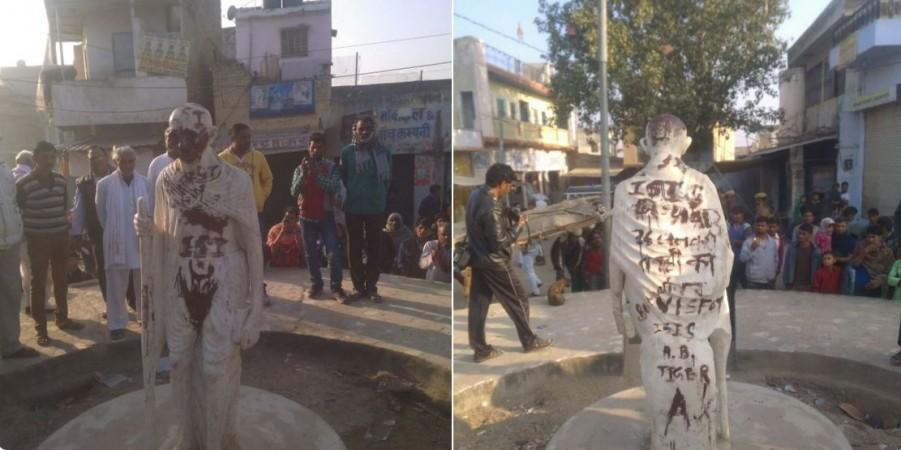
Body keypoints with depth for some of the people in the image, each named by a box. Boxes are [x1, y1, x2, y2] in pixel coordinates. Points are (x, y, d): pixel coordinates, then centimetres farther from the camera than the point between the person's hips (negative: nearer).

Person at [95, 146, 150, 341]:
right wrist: (113, 232, 13)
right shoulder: (104, 184, -6)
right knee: (116, 287, 7)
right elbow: (101, 213, 6)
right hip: (117, 243, -1)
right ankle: (117, 324, 20)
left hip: (142, 242, 1)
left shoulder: (144, 182, -3)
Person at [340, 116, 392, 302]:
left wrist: (380, 196, 6)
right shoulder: (347, 152, -2)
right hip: (354, 207, 0)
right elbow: (343, 177, 4)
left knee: (374, 247, 5)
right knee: (356, 248, 6)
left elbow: (387, 178, 7)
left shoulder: (383, 152, 1)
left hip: (376, 206, 1)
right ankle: (358, 286, 15)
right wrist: (354, 193, 5)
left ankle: (371, 287, 13)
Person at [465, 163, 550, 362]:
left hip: (478, 259, 9)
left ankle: (480, 350, 18)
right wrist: (518, 226, -12)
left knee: (478, 304, 10)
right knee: (518, 299, 9)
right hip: (494, 262, -9)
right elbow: (500, 242, -24)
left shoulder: (476, 194, 2)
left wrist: (511, 216, 5)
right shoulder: (492, 208, -27)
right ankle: (529, 341, 23)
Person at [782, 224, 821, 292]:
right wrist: (786, 283, -2)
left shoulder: (816, 251, -1)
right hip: (793, 285, 0)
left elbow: (818, 269, 3)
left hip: (808, 286, 0)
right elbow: (786, 266, 3)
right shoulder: (791, 247, 0)